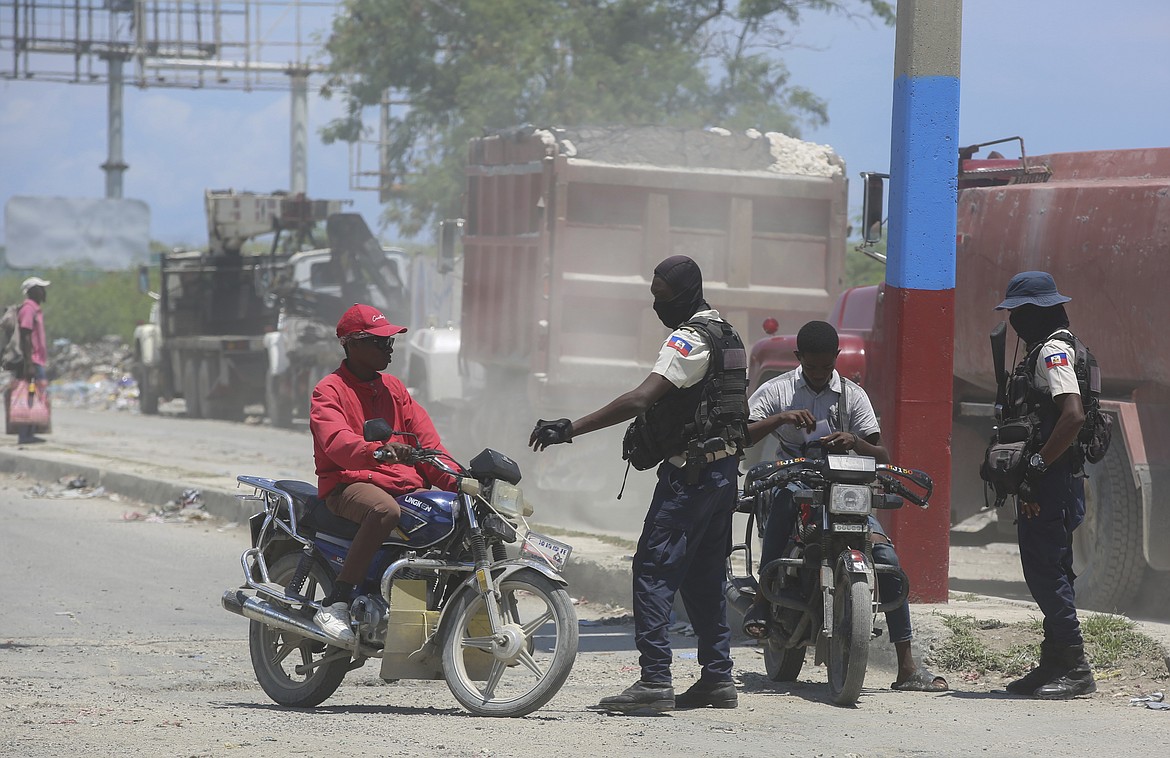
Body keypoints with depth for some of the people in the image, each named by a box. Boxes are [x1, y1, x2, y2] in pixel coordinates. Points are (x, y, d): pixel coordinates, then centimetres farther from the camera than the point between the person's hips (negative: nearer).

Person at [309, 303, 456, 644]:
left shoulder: (394, 388, 23)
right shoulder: (329, 391, 0)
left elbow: (426, 440, 15)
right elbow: (337, 443, -19)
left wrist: (456, 480, -2)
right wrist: (379, 451, -40)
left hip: (404, 484, 7)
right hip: (348, 484, -6)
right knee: (385, 510, -40)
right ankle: (334, 605, -39)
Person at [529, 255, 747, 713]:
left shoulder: (689, 339, -16)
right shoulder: (725, 335, 16)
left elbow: (640, 399, -27)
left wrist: (571, 429, -30)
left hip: (690, 470, -10)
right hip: (724, 468, 10)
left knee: (654, 571, -11)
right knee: (703, 576, 15)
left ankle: (654, 679, -16)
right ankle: (718, 678, 16)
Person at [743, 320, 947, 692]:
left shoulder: (852, 395, 7)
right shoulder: (776, 390, 4)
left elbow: (882, 458, 0)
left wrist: (855, 442, -23)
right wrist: (781, 418, -24)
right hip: (791, 482, -2)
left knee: (886, 557, -19)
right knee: (784, 501, -41)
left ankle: (907, 667, -18)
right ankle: (762, 601, -29)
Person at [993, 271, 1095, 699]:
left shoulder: (1053, 351, -13)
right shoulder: (1046, 351, 20)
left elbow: (1073, 415, -26)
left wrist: (1037, 466, -23)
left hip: (1053, 483, -11)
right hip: (1047, 483, 11)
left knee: (1046, 571, -11)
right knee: (1044, 572, 13)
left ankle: (1075, 668, -11)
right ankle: (1055, 663, 18)